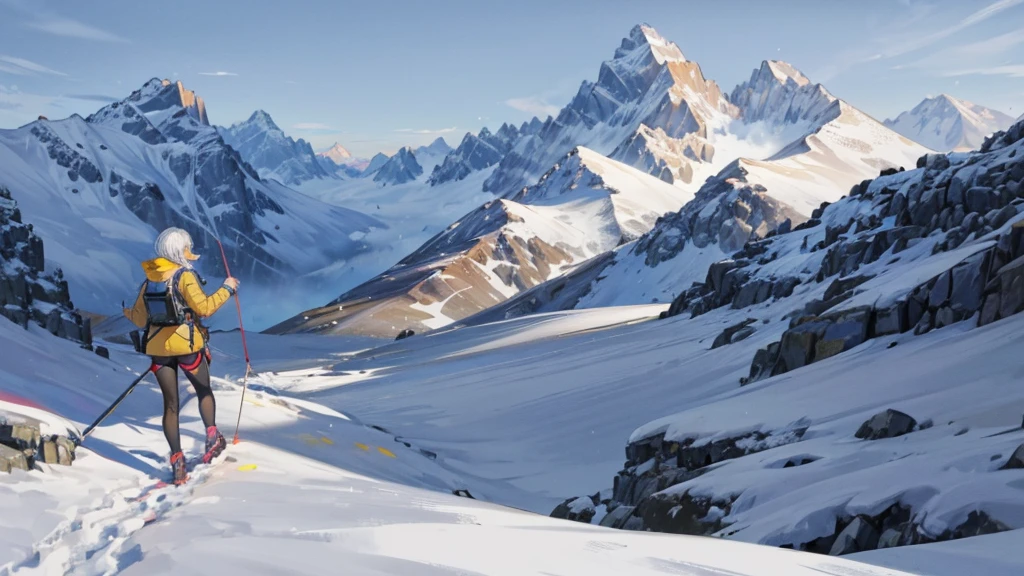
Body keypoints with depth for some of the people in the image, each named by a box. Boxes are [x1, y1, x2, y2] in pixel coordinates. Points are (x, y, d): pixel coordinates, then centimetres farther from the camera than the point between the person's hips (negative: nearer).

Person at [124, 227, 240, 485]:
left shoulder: (149, 281, 8)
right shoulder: (185, 276, -10)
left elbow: (140, 319, 13)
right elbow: (204, 307, -19)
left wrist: (128, 312, 35)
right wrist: (226, 289, -8)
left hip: (158, 348, 4)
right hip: (187, 345, -4)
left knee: (170, 405, 8)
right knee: (204, 391, 18)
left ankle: (177, 461, 4)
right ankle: (212, 437, 4)